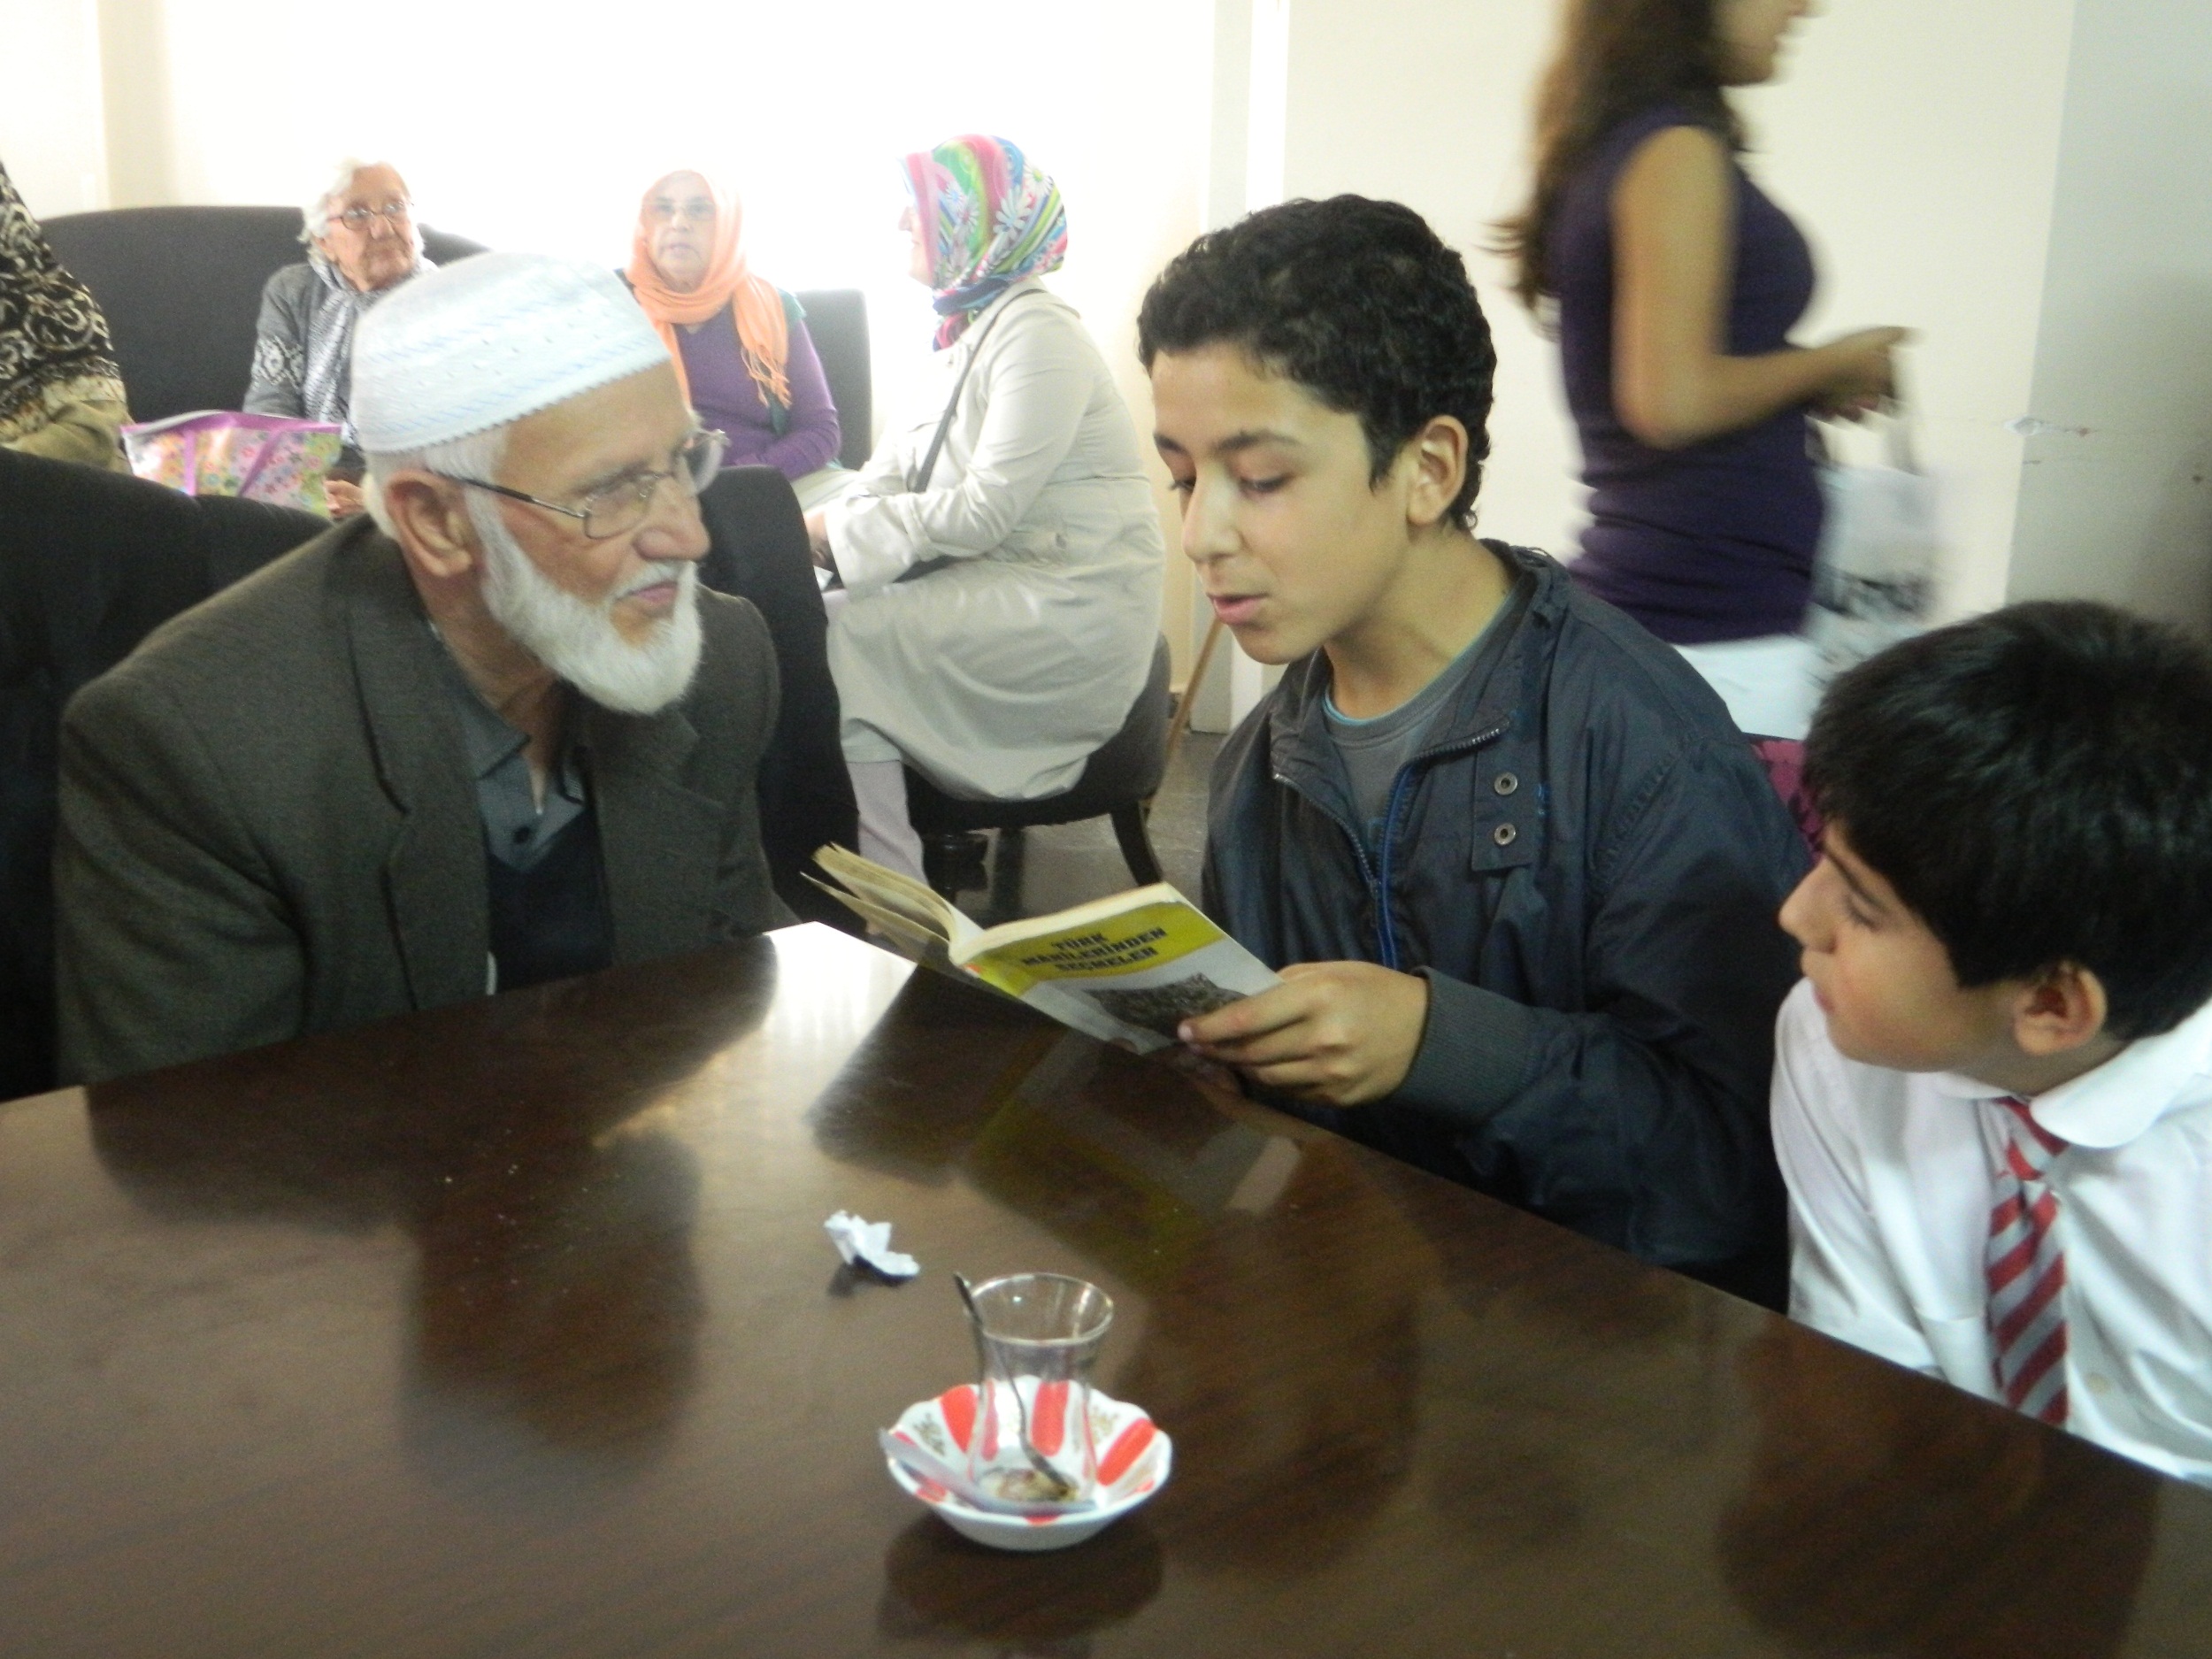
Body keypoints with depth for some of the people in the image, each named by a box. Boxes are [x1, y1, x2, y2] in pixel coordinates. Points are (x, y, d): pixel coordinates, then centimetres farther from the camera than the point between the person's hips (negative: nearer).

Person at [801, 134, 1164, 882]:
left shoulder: (1038, 335, -16)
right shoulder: (978, 327, 14)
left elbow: (985, 511, -21)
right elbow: (920, 446, 13)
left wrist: (841, 529, -14)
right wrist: (837, 518, -7)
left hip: (1067, 616, -9)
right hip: (1002, 580, 9)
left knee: (842, 642, -19)